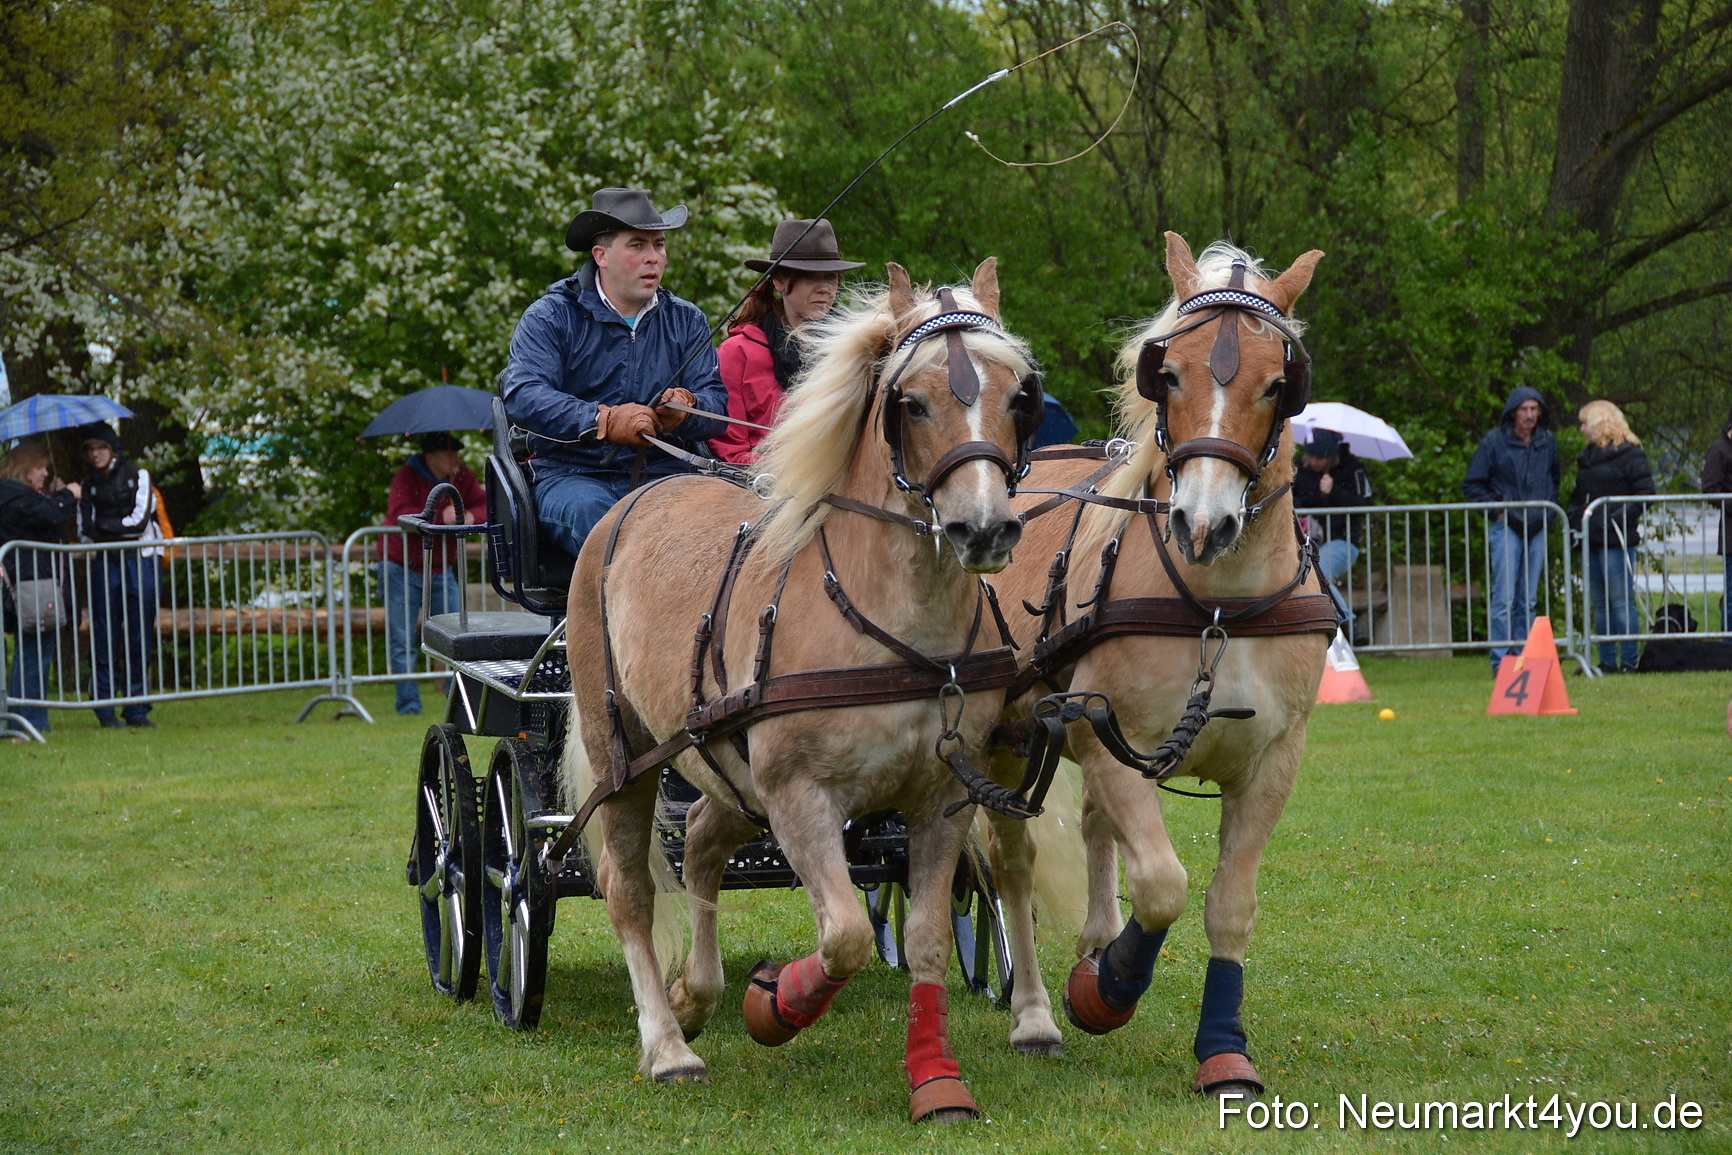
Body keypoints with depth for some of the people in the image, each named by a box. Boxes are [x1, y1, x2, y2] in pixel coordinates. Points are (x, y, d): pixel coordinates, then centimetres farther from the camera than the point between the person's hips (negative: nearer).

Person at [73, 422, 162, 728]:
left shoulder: (137, 476, 7)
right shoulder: (88, 486, 14)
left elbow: (140, 520, -3)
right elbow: (84, 532, 5)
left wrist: (103, 526, 0)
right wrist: (122, 529, -5)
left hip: (140, 562, -2)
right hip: (106, 563, 2)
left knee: (140, 637, -4)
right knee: (105, 637, -5)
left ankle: (136, 709, 0)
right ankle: (105, 708, -1)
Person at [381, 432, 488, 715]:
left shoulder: (462, 476, 1)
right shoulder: (407, 477, -15)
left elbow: (487, 506, 0)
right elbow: (399, 514, -29)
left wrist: (470, 516, -23)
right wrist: (439, 517, -37)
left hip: (441, 572, 4)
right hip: (402, 569, -4)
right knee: (401, 641, -5)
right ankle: (408, 701, 0)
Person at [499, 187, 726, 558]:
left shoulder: (686, 321, 17)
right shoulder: (550, 318, 3)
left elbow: (718, 401, 7)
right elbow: (521, 397, -13)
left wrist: (687, 409, -20)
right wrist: (603, 421, -28)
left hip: (661, 475, 3)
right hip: (572, 475, -2)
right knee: (589, 513, -39)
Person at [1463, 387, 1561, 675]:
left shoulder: (1548, 442, 8)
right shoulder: (1494, 442, -4)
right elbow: (1472, 485, 2)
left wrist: (1548, 509, 12)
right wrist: (1497, 511, -5)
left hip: (1537, 529, 4)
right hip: (1506, 528, -4)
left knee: (1528, 599, 7)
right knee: (1504, 598, -10)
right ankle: (1500, 662, -9)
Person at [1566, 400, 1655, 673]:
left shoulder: (1629, 454, -5)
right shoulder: (1587, 457, 20)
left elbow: (1645, 493, -10)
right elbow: (1578, 495, 28)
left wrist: (1621, 517, -18)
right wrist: (1574, 517, 10)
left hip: (1615, 539, -8)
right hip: (1591, 539, 8)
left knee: (1621, 600, -7)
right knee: (1598, 603, 8)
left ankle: (1628, 661, -4)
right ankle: (1607, 661, 13)